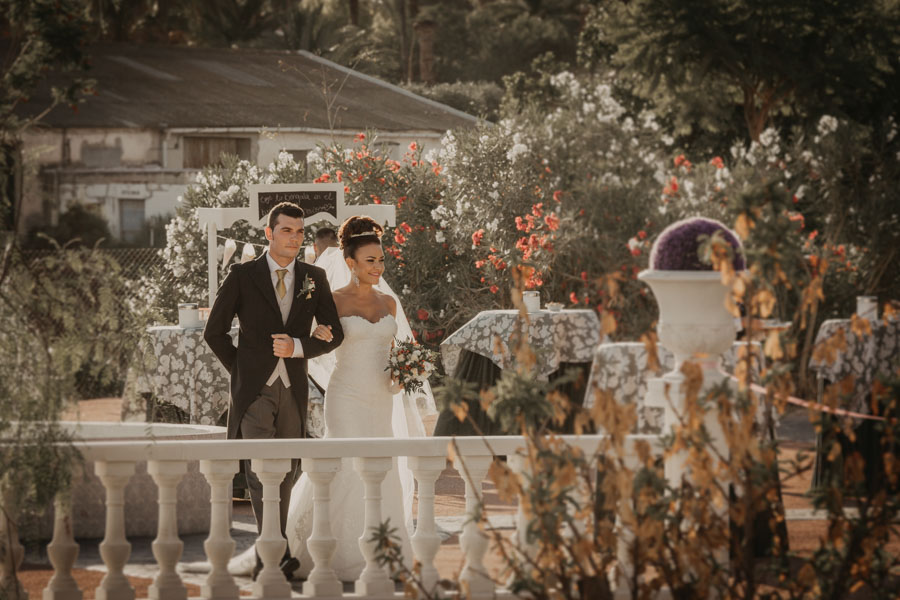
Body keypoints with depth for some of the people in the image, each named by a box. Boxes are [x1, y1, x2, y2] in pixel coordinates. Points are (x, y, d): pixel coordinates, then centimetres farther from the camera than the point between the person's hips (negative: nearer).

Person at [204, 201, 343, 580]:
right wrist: (240, 372, 0)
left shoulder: (314, 278, 7)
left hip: (293, 392, 4)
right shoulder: (243, 276, -1)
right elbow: (215, 331, 4)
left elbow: (334, 335, 6)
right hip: (254, 391, -3)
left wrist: (298, 347, -10)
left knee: (287, 474, 9)